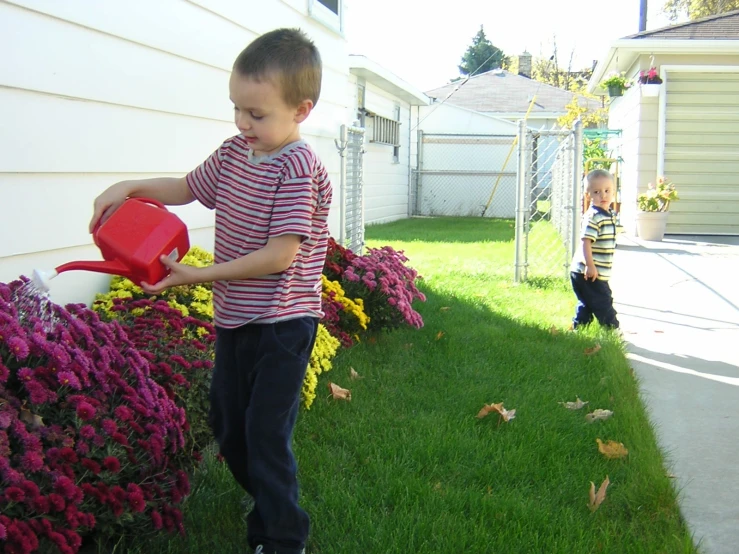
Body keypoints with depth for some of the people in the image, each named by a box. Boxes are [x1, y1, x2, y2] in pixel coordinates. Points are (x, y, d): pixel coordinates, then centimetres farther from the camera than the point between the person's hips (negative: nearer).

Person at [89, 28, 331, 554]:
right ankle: (269, 508, 40)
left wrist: (197, 275, -23)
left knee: (266, 433, -4)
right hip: (234, 317, 9)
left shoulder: (298, 167, -20)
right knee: (227, 424, 18)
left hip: (281, 323, -8)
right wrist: (131, 188, 2)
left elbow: (279, 256, -25)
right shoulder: (235, 151, 4)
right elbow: (185, 188, 20)